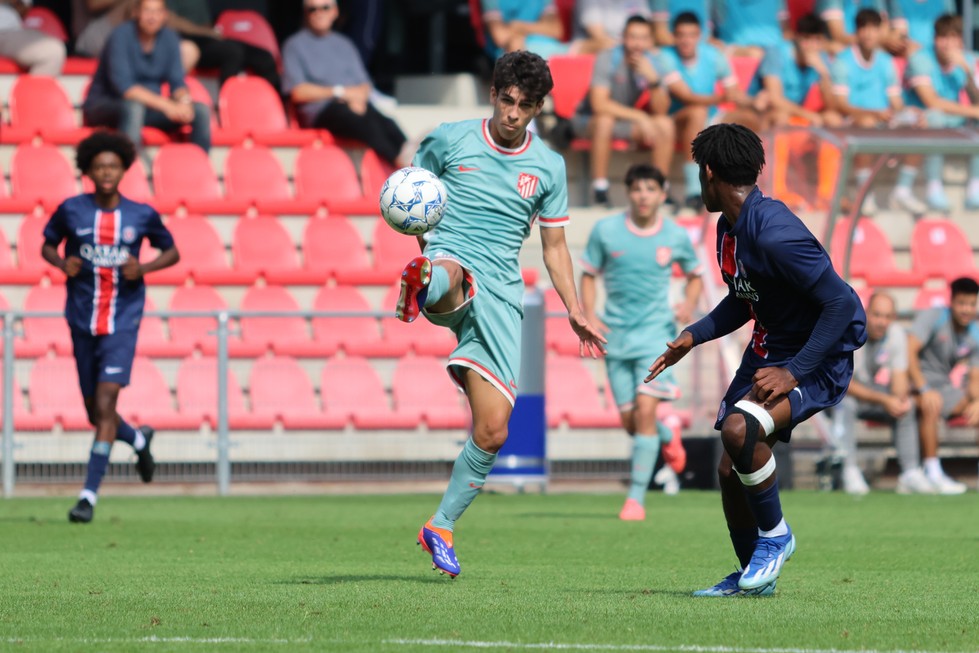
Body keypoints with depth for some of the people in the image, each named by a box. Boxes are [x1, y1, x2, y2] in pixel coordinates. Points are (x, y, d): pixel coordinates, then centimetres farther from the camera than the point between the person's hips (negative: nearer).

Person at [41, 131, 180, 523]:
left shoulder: (141, 215, -1)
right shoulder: (71, 210, 0)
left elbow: (171, 251, 12)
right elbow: (47, 245, 14)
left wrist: (143, 268, -7)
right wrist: (62, 263, -8)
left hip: (123, 324, -2)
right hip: (83, 324, 2)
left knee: (105, 403, -16)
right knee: (96, 414, 10)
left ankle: (89, 495, -15)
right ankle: (139, 440, 45)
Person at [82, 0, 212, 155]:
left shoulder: (169, 38, 2)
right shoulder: (121, 36, -16)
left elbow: (177, 82, 1)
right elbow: (123, 86, -26)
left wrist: (184, 101, -24)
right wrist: (165, 105, -34)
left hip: (149, 105, 6)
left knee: (201, 111, -13)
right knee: (134, 107, -40)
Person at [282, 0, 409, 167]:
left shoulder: (344, 45, 26)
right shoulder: (295, 45, 10)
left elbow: (364, 85, 21)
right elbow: (298, 92, -2)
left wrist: (359, 97, -4)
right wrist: (339, 92, -6)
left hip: (355, 105, 5)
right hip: (321, 111, -5)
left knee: (387, 124, -30)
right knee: (367, 124, -36)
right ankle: (401, 164, -49)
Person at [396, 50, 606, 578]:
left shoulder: (548, 167, 12)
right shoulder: (449, 140, 5)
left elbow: (554, 245, 20)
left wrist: (574, 311, 10)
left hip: (501, 294, 3)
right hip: (452, 261, -3)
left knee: (492, 431, -3)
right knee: (452, 273, -43)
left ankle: (442, 526, 15)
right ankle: (422, 284, -81)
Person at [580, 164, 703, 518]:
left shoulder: (676, 236, -1)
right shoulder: (605, 230, -2)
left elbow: (695, 275, 15)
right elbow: (589, 275, 7)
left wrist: (689, 304, -5)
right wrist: (589, 315, -7)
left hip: (656, 332, -2)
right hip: (616, 335, 2)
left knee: (645, 410, -15)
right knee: (629, 420, 3)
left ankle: (636, 498, -9)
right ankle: (668, 439, 38)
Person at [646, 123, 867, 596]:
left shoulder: (774, 233, -27)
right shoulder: (729, 228, 5)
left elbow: (841, 302, -28)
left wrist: (794, 373, -27)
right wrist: (693, 336, 8)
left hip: (819, 361, -10)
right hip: (767, 352, 10)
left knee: (739, 429, -31)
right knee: (729, 468, 7)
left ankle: (775, 535, -8)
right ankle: (752, 576, 26)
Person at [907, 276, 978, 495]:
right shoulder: (933, 317, -12)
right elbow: (909, 351, -23)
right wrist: (925, 390, -32)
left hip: (945, 387, 7)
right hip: (918, 381, -7)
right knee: (930, 407, -38)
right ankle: (933, 474, -37)